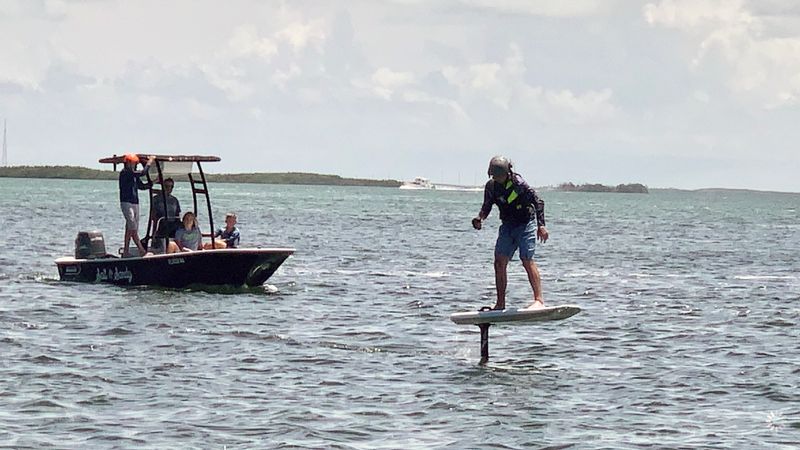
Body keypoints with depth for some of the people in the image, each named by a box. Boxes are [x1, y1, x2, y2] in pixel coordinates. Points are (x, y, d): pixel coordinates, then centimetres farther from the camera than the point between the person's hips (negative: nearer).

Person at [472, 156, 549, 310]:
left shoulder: (517, 183, -18)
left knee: (527, 261, -16)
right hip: (507, 226, 6)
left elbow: (538, 201, -16)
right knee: (499, 262, -2)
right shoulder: (491, 186, -1)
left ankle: (539, 299, -14)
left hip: (526, 224, -6)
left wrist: (541, 225, -23)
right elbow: (487, 206, 12)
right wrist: (480, 218, -11)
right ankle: (500, 304, 2)